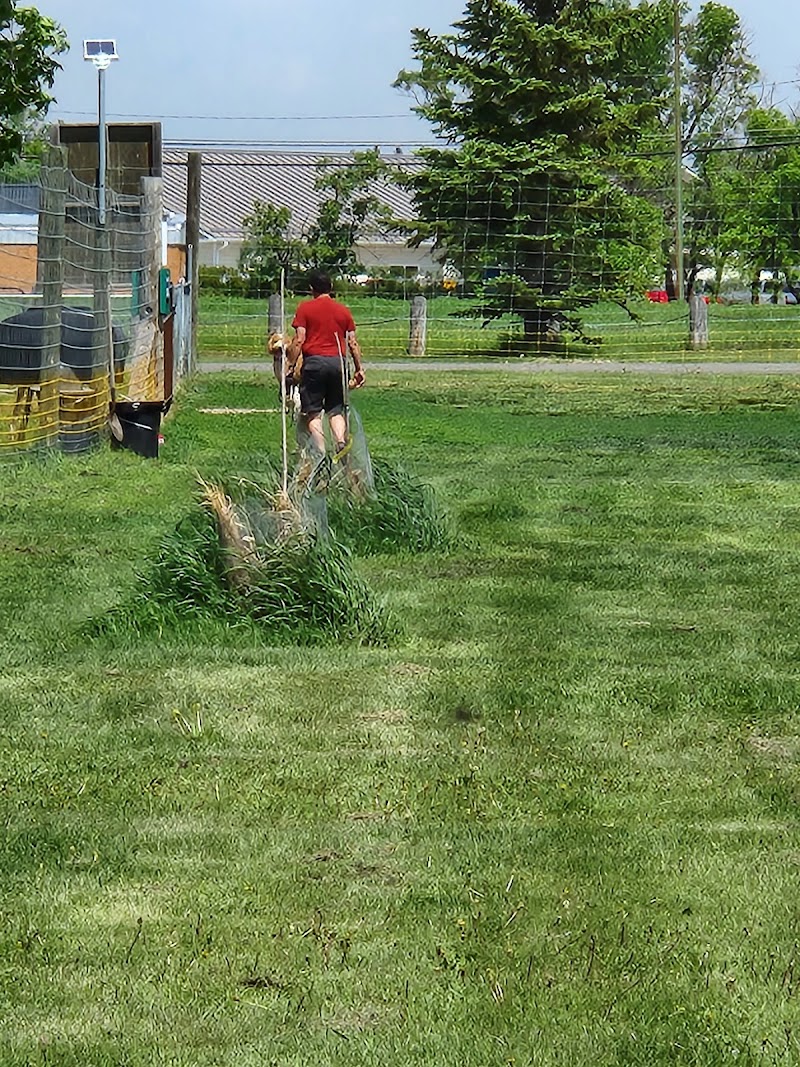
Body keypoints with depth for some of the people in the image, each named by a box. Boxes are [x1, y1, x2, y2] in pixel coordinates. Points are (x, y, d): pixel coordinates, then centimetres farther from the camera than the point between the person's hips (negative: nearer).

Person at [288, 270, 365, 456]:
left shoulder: (305, 308, 3)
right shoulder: (344, 310, 12)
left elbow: (299, 340, -4)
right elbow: (353, 342, 11)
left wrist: (290, 366, -2)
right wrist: (359, 369, 16)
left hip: (314, 361, -3)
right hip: (338, 362, 3)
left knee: (313, 412, 2)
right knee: (336, 410, 11)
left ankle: (320, 453, -9)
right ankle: (341, 443, -14)